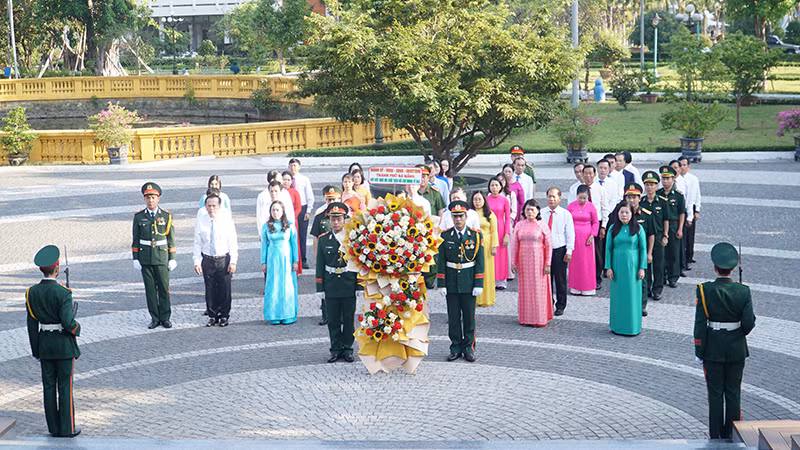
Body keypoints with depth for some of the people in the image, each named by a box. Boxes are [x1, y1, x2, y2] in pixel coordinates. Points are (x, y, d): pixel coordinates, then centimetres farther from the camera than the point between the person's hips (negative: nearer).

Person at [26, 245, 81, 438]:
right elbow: (67, 322, -23)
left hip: (44, 343, 5)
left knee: (49, 386, 11)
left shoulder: (32, 292, -2)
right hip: (64, 345, -5)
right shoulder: (63, 293, -19)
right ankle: (67, 428, 8)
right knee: (65, 386, 3)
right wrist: (76, 327, 1)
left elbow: (31, 324, 2)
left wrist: (36, 350, 10)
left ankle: (53, 427, 18)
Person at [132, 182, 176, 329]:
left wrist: (172, 258, 0)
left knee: (164, 288, 2)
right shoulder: (139, 217, 3)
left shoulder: (166, 216, 1)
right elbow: (136, 239, 6)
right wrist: (135, 258, 1)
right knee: (150, 289, 4)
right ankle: (155, 318, 13)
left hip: (162, 257, -1)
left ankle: (165, 318, 12)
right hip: (145, 258, 1)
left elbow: (171, 239, 3)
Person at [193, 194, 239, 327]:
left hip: (224, 259, -1)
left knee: (225, 289, 3)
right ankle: (212, 316, 20)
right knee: (210, 289, 6)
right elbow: (197, 244, 4)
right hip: (207, 260, 1)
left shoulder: (227, 220, -5)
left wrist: (233, 262, -8)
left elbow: (233, 243, -2)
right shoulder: (200, 221, -1)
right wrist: (196, 261, -3)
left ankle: (224, 316, 18)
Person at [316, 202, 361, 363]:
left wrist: (360, 285, -3)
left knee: (349, 319, 6)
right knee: (333, 320, 7)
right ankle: (336, 350, 18)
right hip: (331, 287, 1)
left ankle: (347, 349, 18)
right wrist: (320, 288, 1)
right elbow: (320, 265, 5)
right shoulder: (323, 239, 3)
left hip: (349, 286, -1)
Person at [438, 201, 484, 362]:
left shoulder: (476, 235, -1)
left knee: (469, 316, 5)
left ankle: (468, 347, 15)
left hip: (469, 282, -1)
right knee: (453, 317, 5)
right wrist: (442, 284, -2)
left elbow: (480, 261, -1)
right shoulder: (445, 236, 1)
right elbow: (441, 262, 2)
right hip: (451, 283, 1)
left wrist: (479, 284, -6)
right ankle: (456, 348, 14)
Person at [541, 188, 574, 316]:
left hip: (559, 250, -2)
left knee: (560, 279, 4)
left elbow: (570, 234, -1)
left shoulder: (566, 214, -1)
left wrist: (569, 251, -7)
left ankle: (560, 306, 14)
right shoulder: (541, 213, 4)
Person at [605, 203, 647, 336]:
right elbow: (608, 248, 4)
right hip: (617, 265, 2)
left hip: (632, 265, -1)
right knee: (618, 296, 6)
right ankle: (617, 326, 16)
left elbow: (643, 249, -1)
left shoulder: (638, 229, -2)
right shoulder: (613, 229, 2)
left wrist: (642, 268, -5)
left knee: (632, 296, 2)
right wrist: (608, 267, -2)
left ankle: (633, 327, 12)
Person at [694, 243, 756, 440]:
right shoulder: (743, 292, -10)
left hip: (712, 350, -1)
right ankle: (732, 435, 20)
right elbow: (749, 323, -10)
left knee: (715, 393, 9)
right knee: (733, 393, 12)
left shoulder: (704, 290, -14)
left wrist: (699, 352, -3)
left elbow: (700, 324, -12)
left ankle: (715, 436, 16)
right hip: (736, 349, 1)